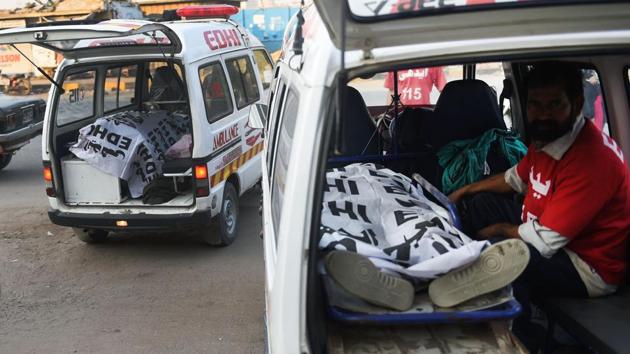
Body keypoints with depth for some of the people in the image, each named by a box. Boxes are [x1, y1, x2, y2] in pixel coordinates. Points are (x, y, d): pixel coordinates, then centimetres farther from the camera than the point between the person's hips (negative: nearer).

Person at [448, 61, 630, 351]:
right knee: (483, 203, 16)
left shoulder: (592, 158, -31)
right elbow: (516, 178, 20)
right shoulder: (547, 136, -2)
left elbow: (543, 242, -30)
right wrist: (464, 191, 14)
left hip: (587, 268, -10)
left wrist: (499, 229, -10)